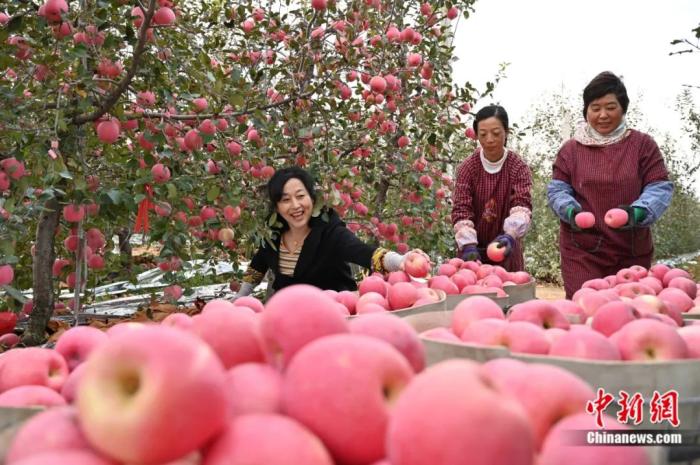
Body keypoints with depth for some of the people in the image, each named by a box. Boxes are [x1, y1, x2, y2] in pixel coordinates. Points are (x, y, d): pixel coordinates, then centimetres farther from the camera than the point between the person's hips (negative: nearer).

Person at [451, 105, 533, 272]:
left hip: (505, 248, 0)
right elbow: (461, 209, -14)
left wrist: (510, 235, -40)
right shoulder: (467, 168, -6)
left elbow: (522, 205, -20)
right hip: (474, 249, 0)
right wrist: (469, 245, -30)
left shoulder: (518, 167, -6)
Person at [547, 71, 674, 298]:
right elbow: (557, 189, 4)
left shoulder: (643, 144, 3)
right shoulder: (570, 149, 4)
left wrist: (638, 211, -21)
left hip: (632, 251, 1)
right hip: (582, 250, -1)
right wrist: (571, 210, -18)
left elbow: (660, 187, -1)